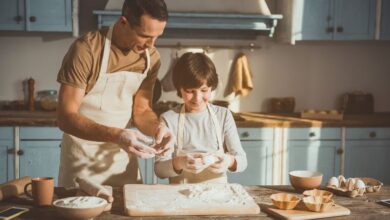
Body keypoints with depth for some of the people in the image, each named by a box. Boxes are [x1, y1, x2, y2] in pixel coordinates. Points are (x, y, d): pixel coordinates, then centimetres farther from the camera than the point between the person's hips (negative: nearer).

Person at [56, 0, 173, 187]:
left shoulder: (151, 58, -4)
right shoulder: (86, 50, -21)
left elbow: (141, 109, 3)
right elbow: (66, 117, -22)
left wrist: (157, 127, -19)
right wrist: (116, 135, -35)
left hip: (122, 156, 5)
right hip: (83, 159, -4)